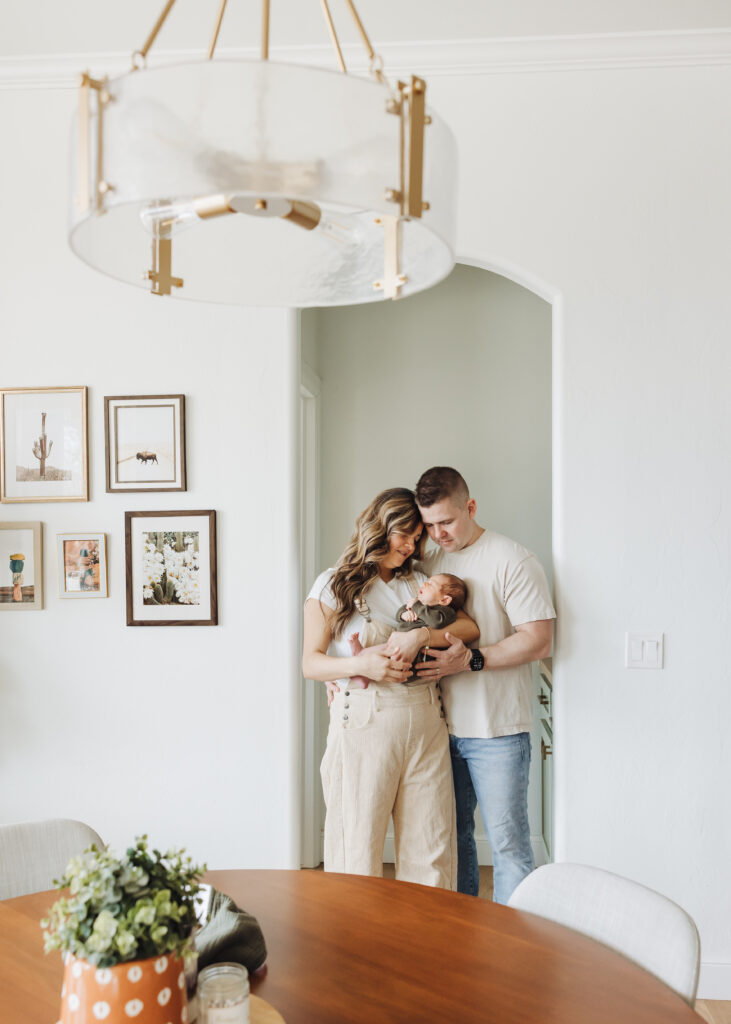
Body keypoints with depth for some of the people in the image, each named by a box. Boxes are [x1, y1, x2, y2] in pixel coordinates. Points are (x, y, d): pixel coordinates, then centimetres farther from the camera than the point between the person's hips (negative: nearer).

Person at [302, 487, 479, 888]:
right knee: (358, 845, 1)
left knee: (431, 846, 5)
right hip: (363, 722, -3)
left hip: (425, 721, 4)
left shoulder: (418, 582, 18)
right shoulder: (332, 585, 7)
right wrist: (360, 664, -18)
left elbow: (470, 628, 6)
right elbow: (310, 663, 0)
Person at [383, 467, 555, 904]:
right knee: (453, 833, 17)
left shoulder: (512, 560, -8)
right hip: (443, 725, 6)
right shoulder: (430, 562, 11)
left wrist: (472, 659, -22)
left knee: (508, 840, 1)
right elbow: (414, 629, 16)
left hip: (497, 729, -6)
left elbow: (538, 639, -13)